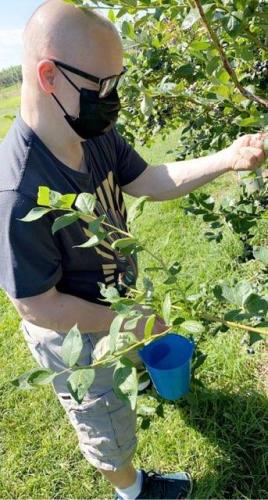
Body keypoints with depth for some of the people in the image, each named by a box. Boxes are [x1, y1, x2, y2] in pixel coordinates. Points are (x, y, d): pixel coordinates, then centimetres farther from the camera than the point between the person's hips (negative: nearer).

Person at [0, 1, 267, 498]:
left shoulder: (95, 134, -17)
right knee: (108, 428, 21)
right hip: (73, 331, -6)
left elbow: (150, 181, -4)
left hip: (113, 295, 7)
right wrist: (129, 320, -21)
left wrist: (227, 159, -16)